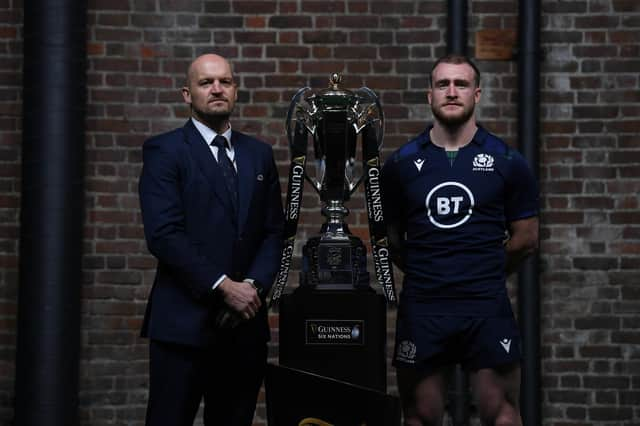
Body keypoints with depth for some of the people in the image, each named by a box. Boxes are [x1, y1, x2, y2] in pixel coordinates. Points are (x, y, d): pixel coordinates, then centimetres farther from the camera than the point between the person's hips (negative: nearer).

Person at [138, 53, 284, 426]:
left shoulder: (259, 154, 14)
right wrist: (223, 286, -15)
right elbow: (163, 234, -12)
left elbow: (274, 232, 11)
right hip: (183, 323, -4)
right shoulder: (164, 151, -2)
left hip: (245, 324, 5)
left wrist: (254, 285, -6)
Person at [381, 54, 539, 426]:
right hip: (421, 310, 1)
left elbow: (526, 238, 7)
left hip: (488, 309, -1)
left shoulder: (508, 162, 1)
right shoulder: (401, 164, 3)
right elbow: (390, 238, 12)